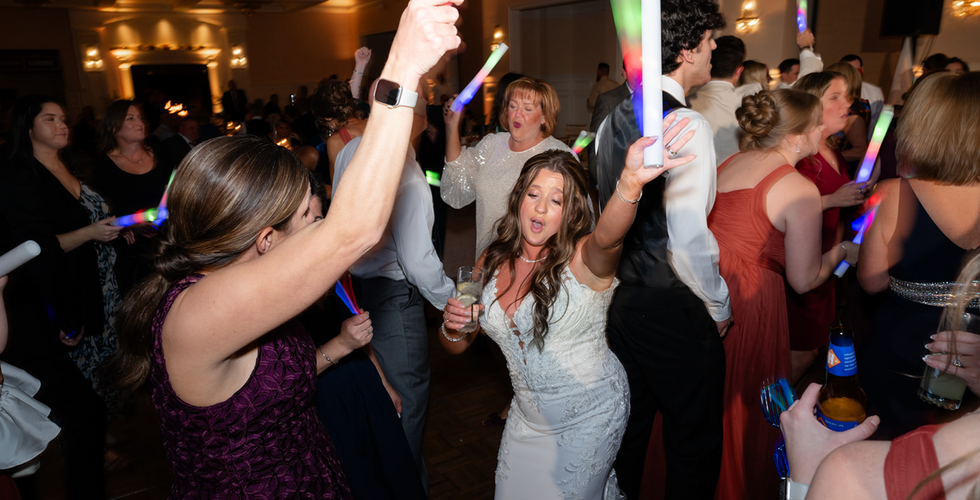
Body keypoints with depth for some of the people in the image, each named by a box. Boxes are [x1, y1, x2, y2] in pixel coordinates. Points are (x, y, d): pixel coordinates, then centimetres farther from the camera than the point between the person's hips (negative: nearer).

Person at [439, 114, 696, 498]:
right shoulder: (493, 263, -6)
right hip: (529, 419, 5)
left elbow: (607, 238, -47)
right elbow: (456, 346, 2)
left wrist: (631, 182, -66)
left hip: (590, 418, -5)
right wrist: (453, 326, -21)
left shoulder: (583, 259, -20)